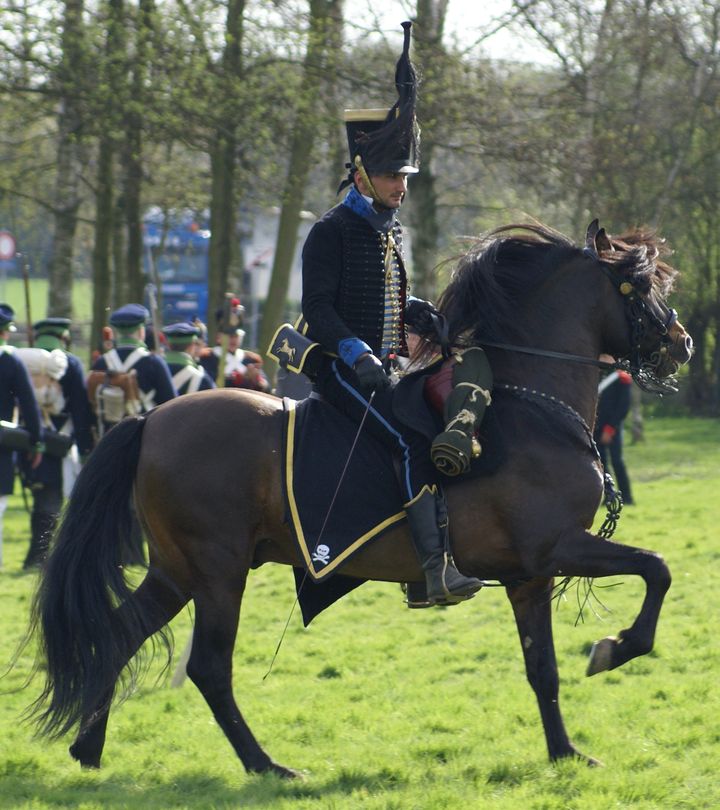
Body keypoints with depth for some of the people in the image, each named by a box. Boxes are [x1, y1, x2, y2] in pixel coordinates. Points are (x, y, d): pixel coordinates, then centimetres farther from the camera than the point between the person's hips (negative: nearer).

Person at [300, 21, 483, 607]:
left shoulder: (391, 230, 17)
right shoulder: (333, 231, -9)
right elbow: (318, 307, -15)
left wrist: (432, 321, 7)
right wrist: (355, 352, -29)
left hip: (384, 367, 9)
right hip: (344, 367, -9)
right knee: (414, 442, -25)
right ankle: (437, 568, -31)